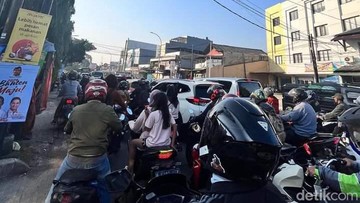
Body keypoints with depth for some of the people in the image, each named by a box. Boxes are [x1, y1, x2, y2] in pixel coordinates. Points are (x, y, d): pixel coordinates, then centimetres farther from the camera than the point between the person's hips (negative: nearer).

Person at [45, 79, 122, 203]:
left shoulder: (76, 110, -2)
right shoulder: (107, 110, -14)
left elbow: (67, 130, 13)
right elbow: (119, 128, -1)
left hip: (74, 158, 3)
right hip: (97, 159, -2)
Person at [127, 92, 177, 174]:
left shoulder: (153, 114, -15)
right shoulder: (168, 113, 2)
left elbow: (146, 129, -6)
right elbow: (174, 127, 4)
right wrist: (172, 143, 7)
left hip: (153, 144, -5)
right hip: (166, 144, 6)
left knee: (132, 143, 15)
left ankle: (130, 166, 19)